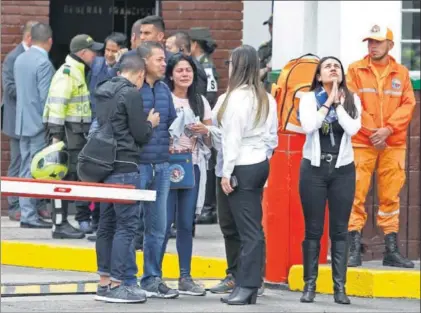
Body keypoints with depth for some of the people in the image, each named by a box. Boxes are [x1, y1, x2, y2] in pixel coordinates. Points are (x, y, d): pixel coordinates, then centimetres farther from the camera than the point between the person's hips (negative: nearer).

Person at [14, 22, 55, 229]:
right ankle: (30, 216, -5)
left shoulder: (20, 59, 8)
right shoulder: (43, 63, -17)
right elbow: (46, 96, -18)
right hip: (38, 123, -8)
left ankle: (27, 213, 14)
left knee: (26, 170, 12)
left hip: (23, 122, 8)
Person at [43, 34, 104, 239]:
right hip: (67, 131, -10)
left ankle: (84, 220, 20)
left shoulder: (80, 72, 18)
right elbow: (57, 104, -21)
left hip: (80, 131, 10)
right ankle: (60, 224, -5)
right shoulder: (67, 73, -14)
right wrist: (55, 134, -24)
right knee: (65, 177, -8)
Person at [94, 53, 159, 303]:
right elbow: (141, 135, -12)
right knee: (127, 224, -6)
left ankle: (104, 282, 14)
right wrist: (151, 123, 9)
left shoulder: (103, 92, 14)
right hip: (125, 167, -9)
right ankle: (116, 285, -8)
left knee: (107, 223, 12)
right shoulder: (132, 94, -12)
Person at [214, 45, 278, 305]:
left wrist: (226, 173, -13)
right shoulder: (266, 98, 11)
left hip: (241, 167, -8)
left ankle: (246, 286, -8)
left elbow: (233, 137, -15)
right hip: (260, 165, 8)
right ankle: (245, 281, 13)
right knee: (252, 227, 11)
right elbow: (272, 136, 14)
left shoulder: (237, 96, -14)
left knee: (247, 228, -8)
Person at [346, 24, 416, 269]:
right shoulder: (356, 70, 4)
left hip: (393, 144, 2)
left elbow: (408, 105, 2)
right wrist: (372, 131, -12)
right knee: (357, 195, -5)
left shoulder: (401, 73, 9)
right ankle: (355, 249, -2)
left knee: (390, 196, 6)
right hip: (362, 143, -2)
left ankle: (392, 250, 10)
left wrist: (388, 129, -12)